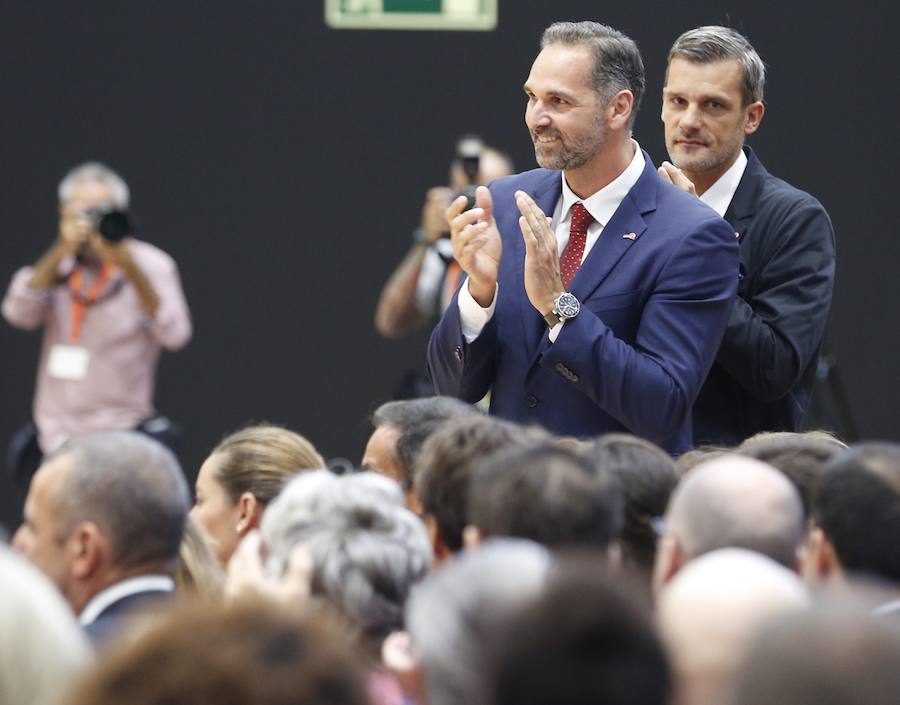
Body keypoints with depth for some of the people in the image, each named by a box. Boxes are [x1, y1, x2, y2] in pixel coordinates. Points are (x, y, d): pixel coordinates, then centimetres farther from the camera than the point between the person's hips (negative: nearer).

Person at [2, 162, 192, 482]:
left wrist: (129, 268, -25)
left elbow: (174, 335, -17)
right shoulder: (55, 267, 10)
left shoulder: (149, 264, -2)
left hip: (119, 441, -4)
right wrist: (61, 252, -18)